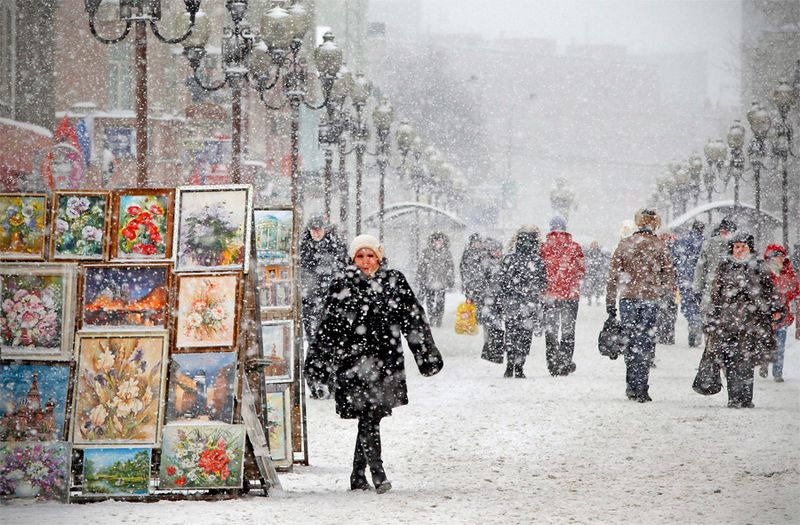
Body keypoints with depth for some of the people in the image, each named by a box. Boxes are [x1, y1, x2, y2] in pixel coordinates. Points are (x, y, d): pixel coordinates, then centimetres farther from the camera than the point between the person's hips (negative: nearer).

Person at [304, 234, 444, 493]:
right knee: (368, 418, -13)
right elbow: (328, 326, 7)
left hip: (386, 360, 2)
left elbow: (414, 319, 12)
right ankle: (378, 474, -15)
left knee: (371, 418, 4)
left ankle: (358, 475, 16)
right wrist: (318, 361, 7)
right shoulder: (342, 286, 3)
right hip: (354, 360, -2)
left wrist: (427, 355, 11)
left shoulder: (394, 282, 8)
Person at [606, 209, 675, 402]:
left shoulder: (624, 244, 2)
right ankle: (641, 389, -1)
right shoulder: (659, 246, -1)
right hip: (650, 299, -1)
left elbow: (613, 275, 3)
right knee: (645, 343, 3)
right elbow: (669, 274, 0)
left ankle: (632, 386, 7)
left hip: (627, 298, 1)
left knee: (630, 342, 11)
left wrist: (610, 302, 8)